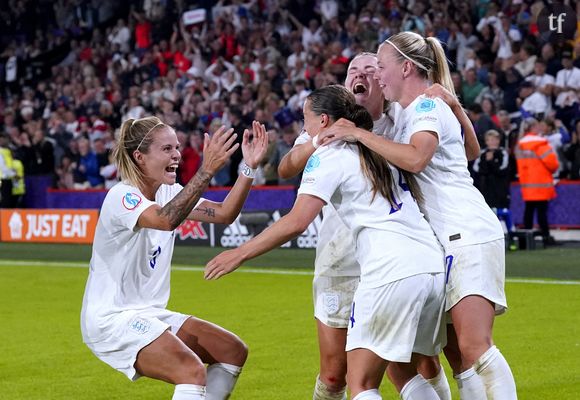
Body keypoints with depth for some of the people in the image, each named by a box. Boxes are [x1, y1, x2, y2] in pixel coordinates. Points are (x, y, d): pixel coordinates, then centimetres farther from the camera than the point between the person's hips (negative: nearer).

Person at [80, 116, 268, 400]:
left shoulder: (168, 193, 8)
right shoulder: (122, 196, -18)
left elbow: (224, 214, 2)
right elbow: (165, 219, -39)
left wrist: (249, 167, -11)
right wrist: (207, 170, -44)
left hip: (148, 314, 10)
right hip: (111, 320, -10)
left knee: (234, 352, 6)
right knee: (193, 372, -27)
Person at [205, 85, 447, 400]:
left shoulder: (328, 156, 1)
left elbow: (296, 223, -8)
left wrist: (240, 254, -2)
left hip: (392, 273, -7)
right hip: (433, 265, 7)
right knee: (407, 373, 19)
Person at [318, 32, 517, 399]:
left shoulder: (428, 106, -7)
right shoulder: (409, 113, 22)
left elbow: (416, 159, -26)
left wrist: (358, 133, -20)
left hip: (468, 237, -10)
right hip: (448, 244, 10)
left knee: (474, 347, -19)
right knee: (456, 353, 2)